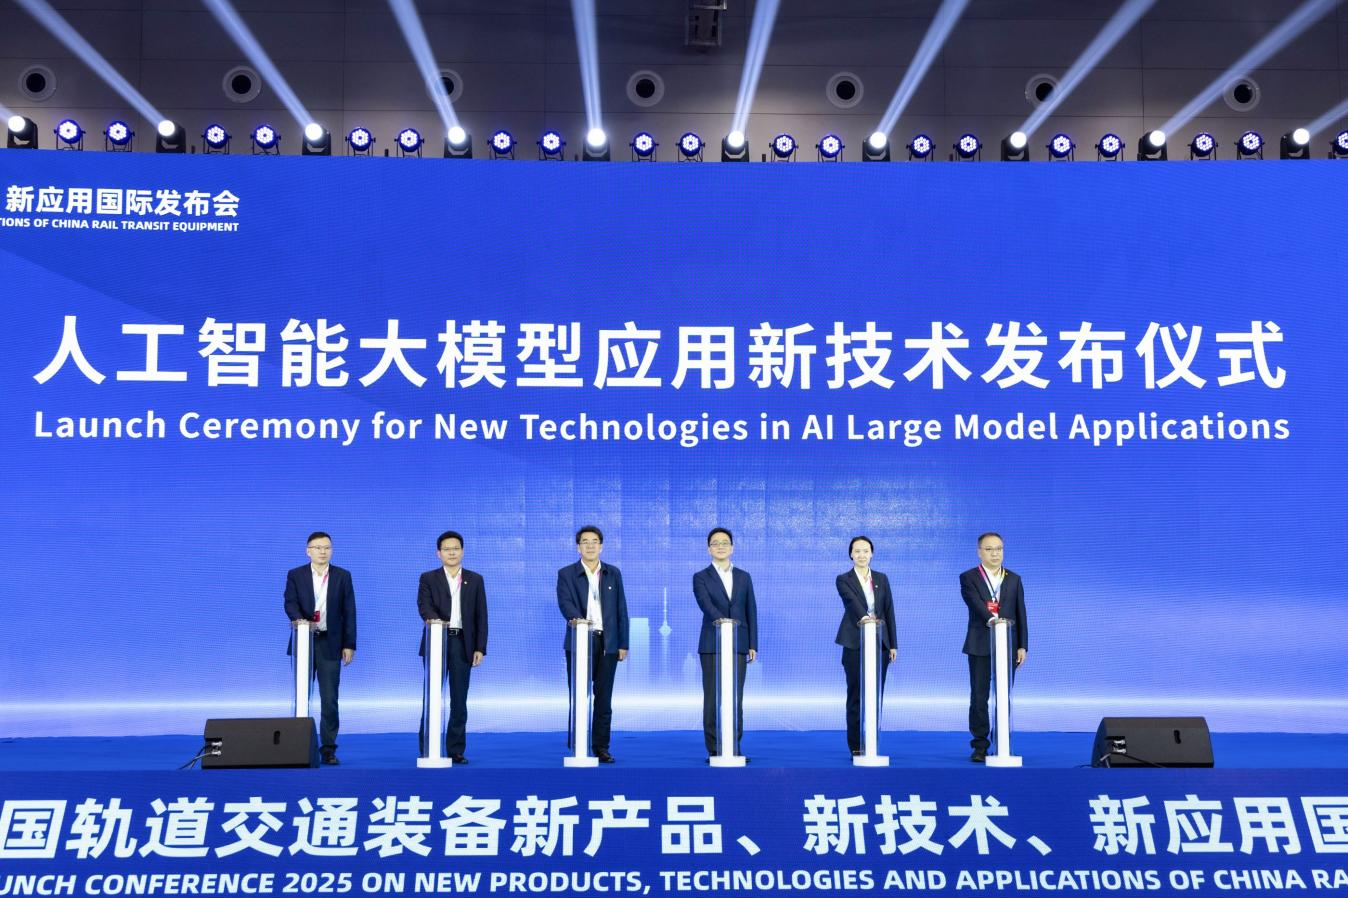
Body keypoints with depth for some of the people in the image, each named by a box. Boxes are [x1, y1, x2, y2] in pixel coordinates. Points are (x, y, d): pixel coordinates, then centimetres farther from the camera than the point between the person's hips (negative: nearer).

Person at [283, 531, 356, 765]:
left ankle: (328, 748, 4)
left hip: (330, 644, 0)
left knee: (329, 699, -1)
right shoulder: (295, 575, 5)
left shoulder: (343, 576, 5)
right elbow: (290, 603, -7)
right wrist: (298, 619, -29)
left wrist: (349, 645, -2)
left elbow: (349, 612, 3)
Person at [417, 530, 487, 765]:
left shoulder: (475, 580, 10)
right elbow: (424, 605, -11)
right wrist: (432, 618, -34)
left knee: (459, 700, 3)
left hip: (463, 644, 1)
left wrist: (480, 648, -1)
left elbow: (481, 616, 7)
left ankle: (456, 750, 9)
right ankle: (427, 749, 7)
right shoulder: (428, 578, 6)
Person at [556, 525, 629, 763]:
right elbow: (565, 602, -13)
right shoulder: (566, 574, 3)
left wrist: (623, 644, 4)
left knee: (604, 699, 4)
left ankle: (601, 747, 10)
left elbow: (621, 609, 9)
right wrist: (575, 618, -35)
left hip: (607, 643, 2)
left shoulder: (613, 573, 11)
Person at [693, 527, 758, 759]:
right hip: (712, 645, -2)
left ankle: (734, 748, 8)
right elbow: (706, 604, -13)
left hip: (738, 645, 2)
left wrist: (753, 644, 4)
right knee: (712, 699, -2)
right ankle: (714, 750, 1)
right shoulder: (701, 577, 4)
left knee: (736, 699, 3)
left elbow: (751, 612, 11)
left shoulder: (744, 577, 14)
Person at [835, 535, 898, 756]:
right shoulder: (843, 580, 0)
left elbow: (889, 611, 9)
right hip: (855, 644, -3)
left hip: (880, 643, 3)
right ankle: (856, 746, 5)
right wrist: (864, 616, -40)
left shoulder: (882, 579, 11)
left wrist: (893, 644, 5)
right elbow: (852, 601, -20)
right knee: (856, 696, 0)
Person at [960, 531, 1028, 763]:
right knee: (979, 697, -1)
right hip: (980, 646, -2)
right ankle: (980, 746, 4)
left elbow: (1021, 615, 9)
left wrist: (1022, 646, 2)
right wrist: (992, 619, -34)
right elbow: (976, 604, -16)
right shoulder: (968, 578, 2)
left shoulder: (1014, 579, 11)